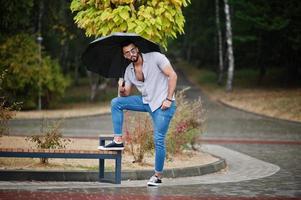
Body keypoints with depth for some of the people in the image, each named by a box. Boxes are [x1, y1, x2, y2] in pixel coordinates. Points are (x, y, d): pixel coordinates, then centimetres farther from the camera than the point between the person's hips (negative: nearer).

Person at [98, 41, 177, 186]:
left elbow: (172, 75, -14)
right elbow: (126, 95, 11)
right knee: (116, 103, -4)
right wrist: (121, 90, -14)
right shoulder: (129, 71, 6)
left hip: (162, 104, -6)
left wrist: (168, 99, -18)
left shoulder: (155, 57, -11)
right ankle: (118, 140, -2)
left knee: (158, 139, -10)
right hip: (146, 102, 6)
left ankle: (158, 176, 4)